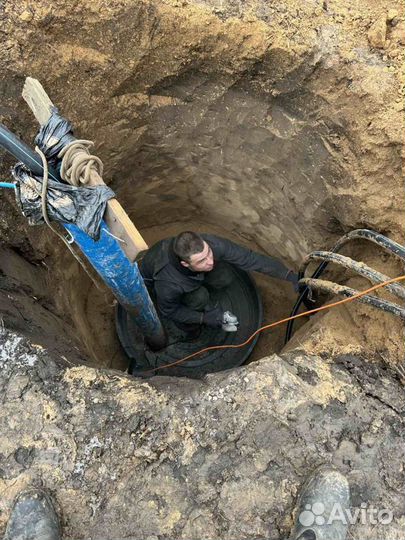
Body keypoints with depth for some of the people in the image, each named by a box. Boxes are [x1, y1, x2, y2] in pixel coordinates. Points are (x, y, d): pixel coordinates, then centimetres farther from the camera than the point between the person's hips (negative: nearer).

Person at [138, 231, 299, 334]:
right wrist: (203, 317, -22)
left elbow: (249, 257, -29)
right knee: (199, 298, -28)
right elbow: (168, 311, -20)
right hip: (152, 281, -4)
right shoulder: (168, 284, -43)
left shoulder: (211, 244, -37)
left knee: (225, 278, -14)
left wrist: (289, 275, -31)